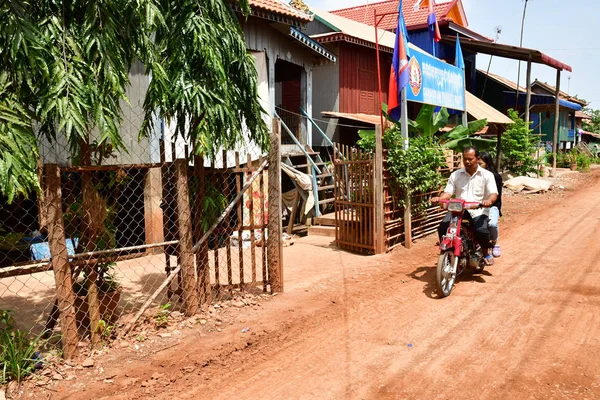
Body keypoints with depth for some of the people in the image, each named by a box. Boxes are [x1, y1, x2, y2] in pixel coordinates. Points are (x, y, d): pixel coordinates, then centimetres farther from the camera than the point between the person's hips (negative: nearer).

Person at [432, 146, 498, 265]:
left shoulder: (487, 175, 5)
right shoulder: (455, 175, 12)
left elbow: (493, 194, -4)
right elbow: (448, 192, 7)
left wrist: (488, 200, -28)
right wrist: (439, 198, -16)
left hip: (478, 211, -2)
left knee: (481, 231, -30)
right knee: (443, 227, -23)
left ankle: (486, 252, 4)